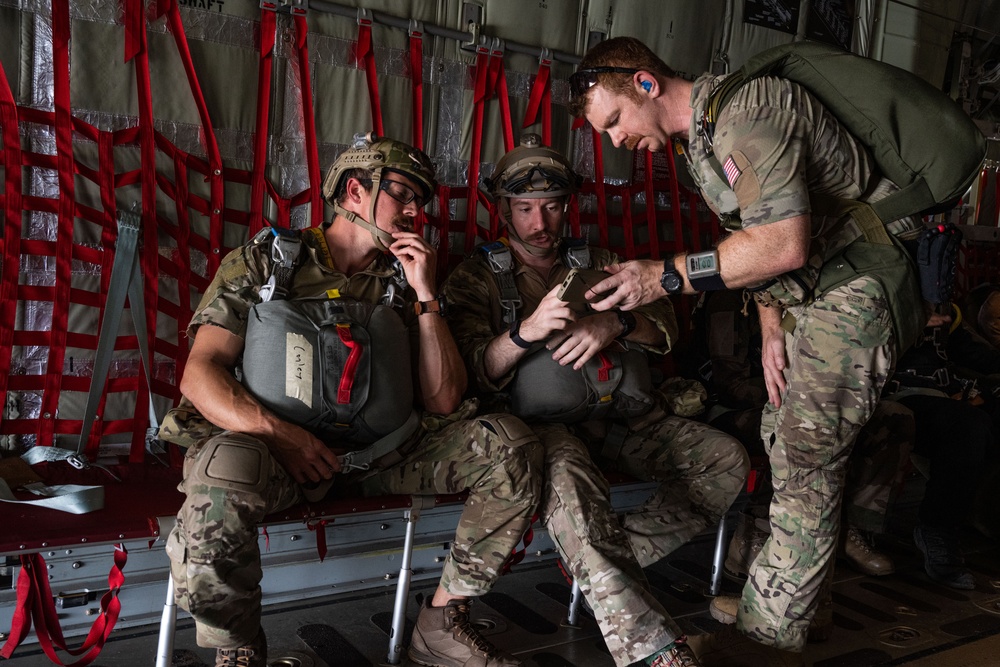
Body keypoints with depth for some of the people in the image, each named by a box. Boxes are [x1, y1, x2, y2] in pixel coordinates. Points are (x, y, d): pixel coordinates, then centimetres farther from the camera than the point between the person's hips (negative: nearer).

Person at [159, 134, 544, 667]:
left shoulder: (402, 280, 13)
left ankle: (440, 624, -1)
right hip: (275, 448, -3)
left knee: (510, 445, -11)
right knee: (224, 469, -38)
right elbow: (201, 373, -4)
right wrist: (273, 431, -21)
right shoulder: (264, 261, 5)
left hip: (381, 453, 4)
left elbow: (443, 403, 6)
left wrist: (425, 296, -1)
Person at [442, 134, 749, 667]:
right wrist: (525, 332, -25)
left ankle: (608, 565, -17)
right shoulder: (476, 277, 9)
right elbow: (473, 372, -5)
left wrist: (615, 325, -15)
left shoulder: (599, 263, 20)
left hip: (615, 413, 5)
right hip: (538, 423, -4)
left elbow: (664, 328, 9)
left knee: (727, 460, -15)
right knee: (567, 475, -39)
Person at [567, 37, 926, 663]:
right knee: (782, 433, 13)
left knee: (807, 454, -11)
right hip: (818, 292, 10)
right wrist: (772, 329, 4)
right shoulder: (699, 138, 13)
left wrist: (665, 276, -22)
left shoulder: (744, 109, -20)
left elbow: (785, 244, -28)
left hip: (862, 278, -10)